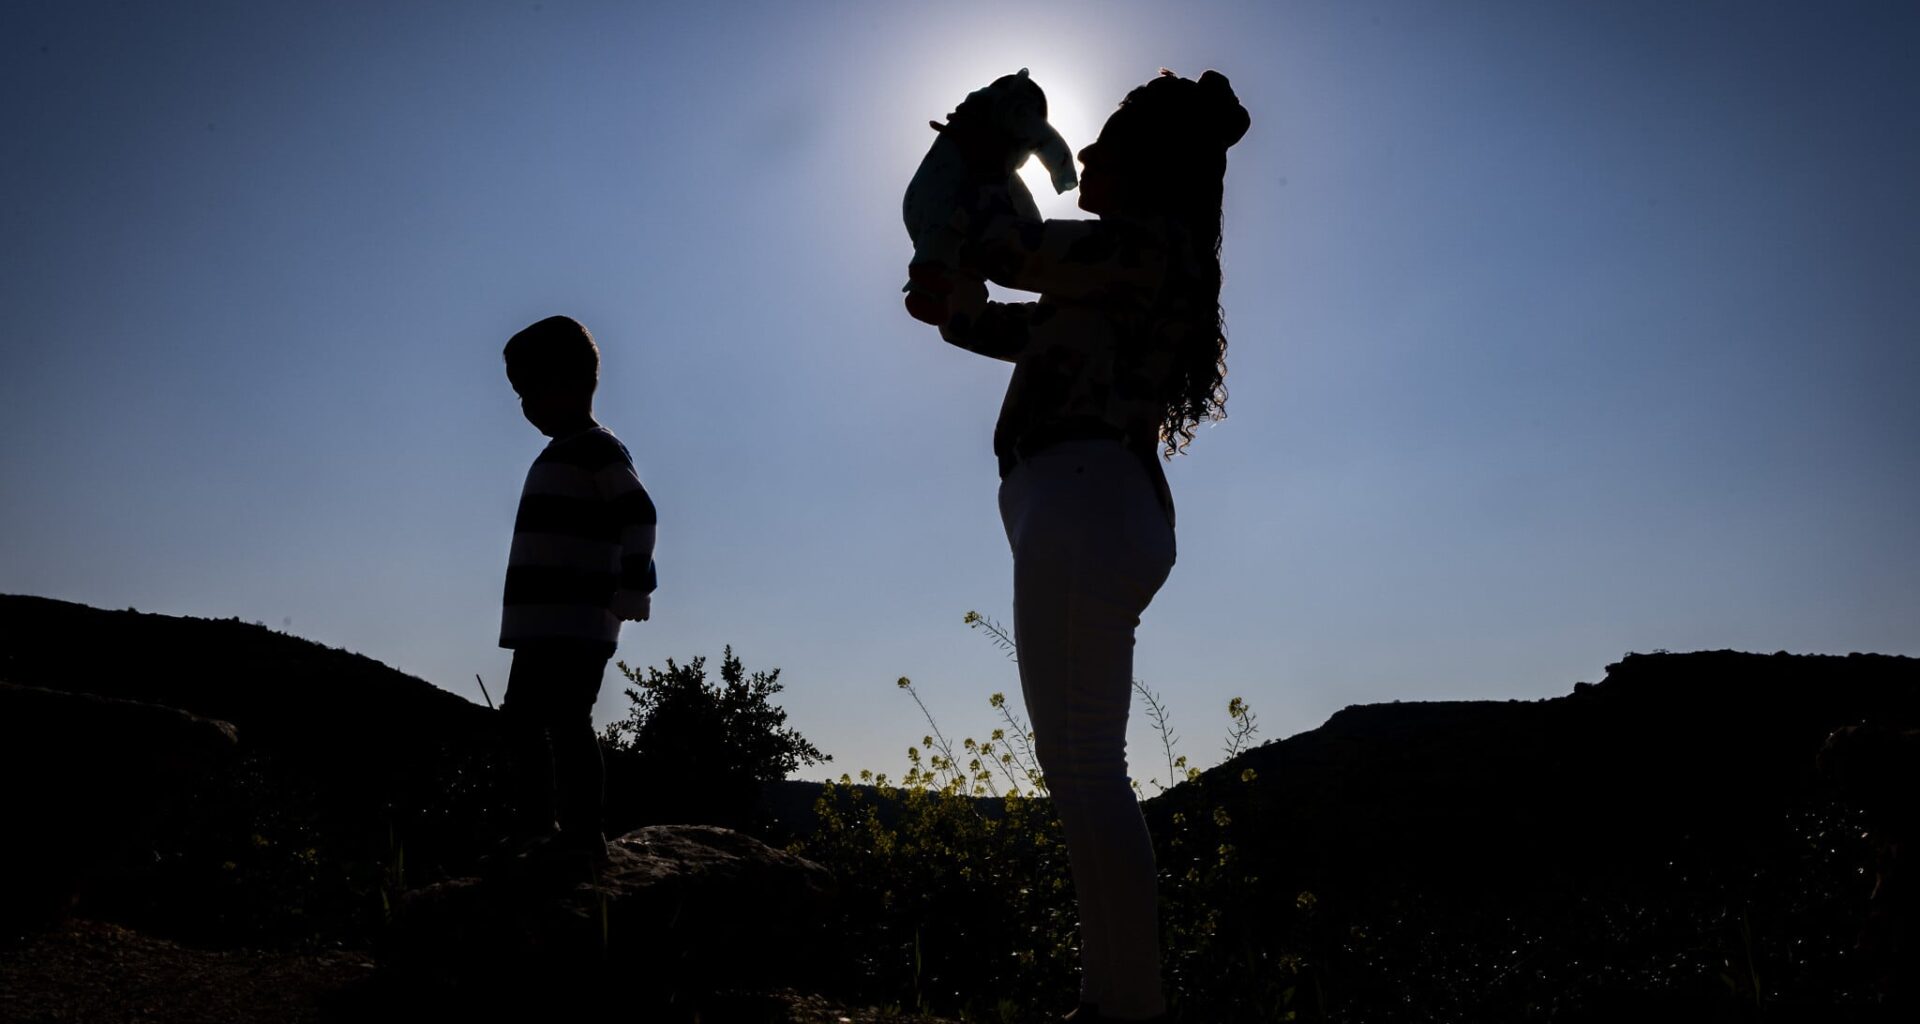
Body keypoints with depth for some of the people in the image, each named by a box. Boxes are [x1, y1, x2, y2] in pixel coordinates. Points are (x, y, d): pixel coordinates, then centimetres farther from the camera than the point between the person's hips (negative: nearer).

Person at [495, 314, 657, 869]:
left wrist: (631, 593, -18)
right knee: (523, 719, 16)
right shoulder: (559, 454, 21)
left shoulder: (597, 449, -9)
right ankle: (534, 826, 26)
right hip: (542, 625, 10)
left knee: (568, 725, -9)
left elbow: (639, 517, -20)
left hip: (575, 626, -10)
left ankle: (583, 834, -2)